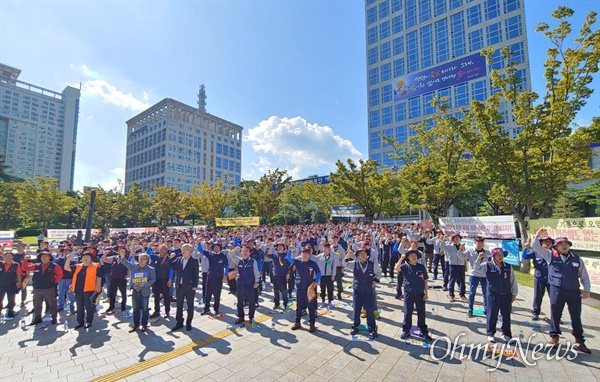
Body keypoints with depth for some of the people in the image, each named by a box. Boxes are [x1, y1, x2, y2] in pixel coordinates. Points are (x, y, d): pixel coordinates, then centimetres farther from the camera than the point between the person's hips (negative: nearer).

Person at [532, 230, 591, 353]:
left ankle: (579, 341, 25)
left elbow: (584, 276, 11)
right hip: (556, 291, -2)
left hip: (574, 292, 2)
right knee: (555, 314, 9)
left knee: (576, 317, 12)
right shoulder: (550, 256, 0)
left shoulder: (577, 259, 5)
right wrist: (538, 235, -16)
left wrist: (586, 290, 5)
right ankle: (554, 336, 24)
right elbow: (536, 246, -4)